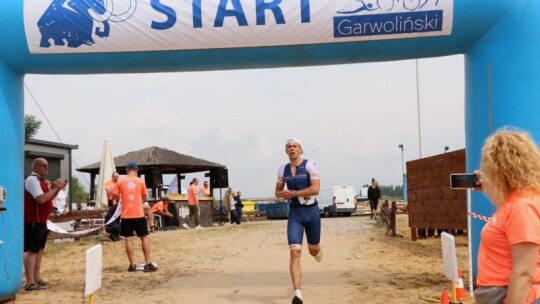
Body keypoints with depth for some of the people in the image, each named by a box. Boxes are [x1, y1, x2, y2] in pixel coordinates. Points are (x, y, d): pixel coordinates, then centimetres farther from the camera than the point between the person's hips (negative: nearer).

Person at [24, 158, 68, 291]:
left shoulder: (40, 180, 16)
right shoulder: (32, 180, -16)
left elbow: (48, 198, 21)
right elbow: (41, 199, -28)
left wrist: (58, 188, 8)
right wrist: (54, 188, -18)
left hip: (41, 221, 10)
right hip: (33, 222, -10)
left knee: (39, 249, 15)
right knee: (32, 250, -10)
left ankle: (36, 278, 24)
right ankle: (30, 283, -9)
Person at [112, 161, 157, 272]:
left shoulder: (120, 182, 1)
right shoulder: (140, 181, 0)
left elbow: (114, 196, 6)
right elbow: (144, 197, 8)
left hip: (126, 215, 0)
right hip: (139, 214, 0)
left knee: (128, 239, 5)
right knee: (144, 238, 7)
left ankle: (132, 265, 4)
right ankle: (148, 264, 4)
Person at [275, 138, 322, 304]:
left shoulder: (310, 165, -8)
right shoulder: (283, 169, 5)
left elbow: (315, 189, -18)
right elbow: (277, 191, 16)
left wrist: (294, 193, -20)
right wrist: (283, 194, -6)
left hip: (311, 211, -2)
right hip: (294, 214, 2)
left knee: (313, 250, 15)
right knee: (295, 253, -13)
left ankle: (317, 250, 56)